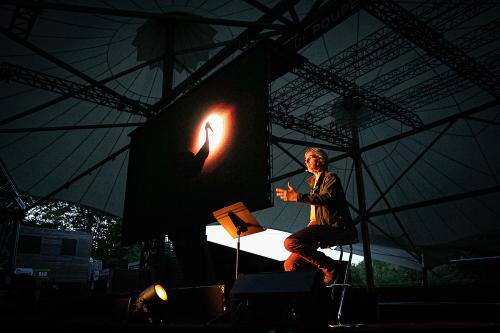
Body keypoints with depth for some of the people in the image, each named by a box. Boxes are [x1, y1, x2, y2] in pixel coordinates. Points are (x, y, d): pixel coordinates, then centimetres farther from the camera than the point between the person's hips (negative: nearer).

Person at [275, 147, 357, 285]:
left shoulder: (330, 177, 0)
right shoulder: (315, 183, 26)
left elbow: (327, 198, -22)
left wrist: (297, 197, -29)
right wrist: (312, 222, 11)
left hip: (336, 229, -8)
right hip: (324, 229, 8)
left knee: (290, 242, -27)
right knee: (290, 264, -5)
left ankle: (328, 266, -16)